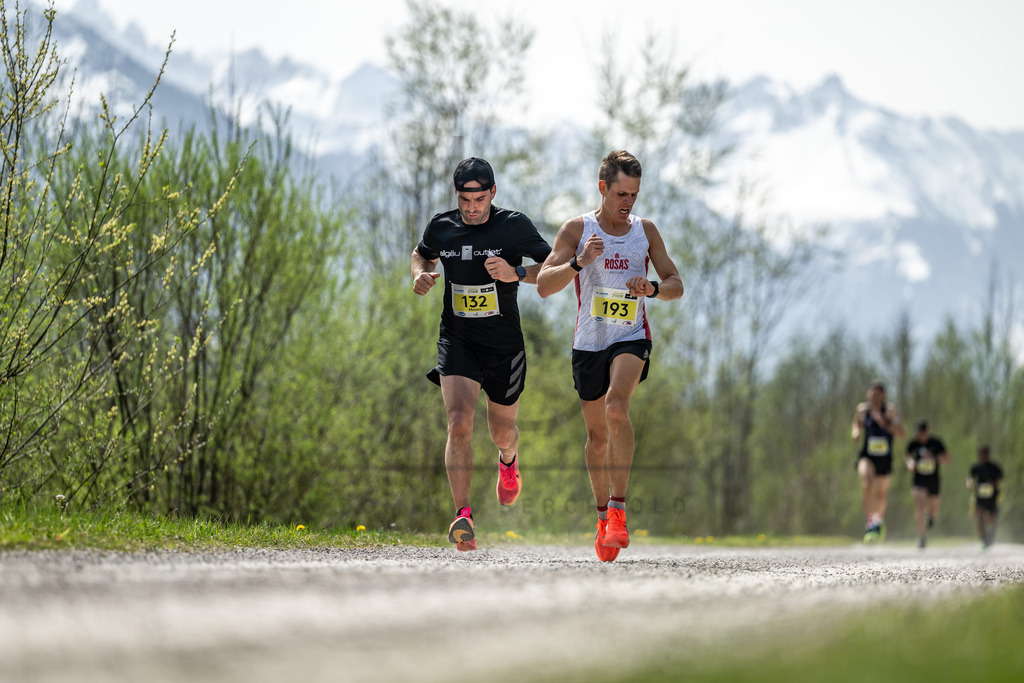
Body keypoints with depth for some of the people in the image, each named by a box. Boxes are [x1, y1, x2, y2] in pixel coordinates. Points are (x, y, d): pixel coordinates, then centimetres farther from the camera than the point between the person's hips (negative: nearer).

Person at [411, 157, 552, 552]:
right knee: (459, 422, -21)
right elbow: (421, 254, 21)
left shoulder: (514, 226, -9)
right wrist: (420, 274, -1)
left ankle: (509, 460, 54)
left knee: (502, 433, 15)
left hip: (505, 345, 0)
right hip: (457, 341, 0)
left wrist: (517, 274, -21)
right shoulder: (441, 228, 0)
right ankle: (462, 515, -25)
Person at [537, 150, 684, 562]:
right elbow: (543, 285, -9)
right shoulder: (577, 230, -2)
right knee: (597, 435, 9)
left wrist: (654, 288, -16)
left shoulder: (646, 231, 4)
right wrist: (579, 262, -27)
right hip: (588, 343, 1)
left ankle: (618, 509, -25)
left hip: (631, 338, -1)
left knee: (616, 407, -28)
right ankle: (603, 516, 29)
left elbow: (676, 286, 7)